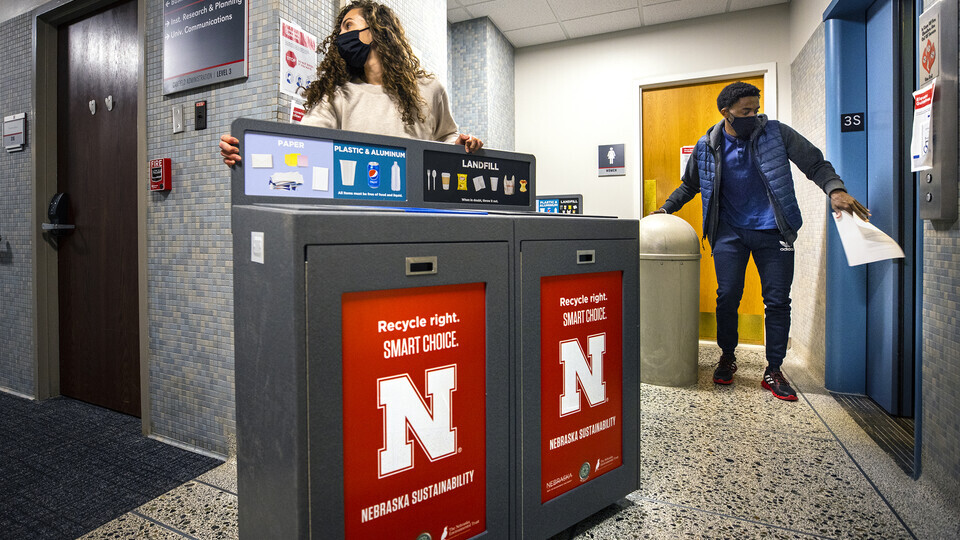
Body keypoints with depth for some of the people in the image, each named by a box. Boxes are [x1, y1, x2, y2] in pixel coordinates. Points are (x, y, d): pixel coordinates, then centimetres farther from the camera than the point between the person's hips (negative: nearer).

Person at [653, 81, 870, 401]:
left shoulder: (776, 133, -1)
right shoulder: (707, 147, 2)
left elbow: (816, 164, -1)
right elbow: (689, 185, 17)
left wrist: (835, 190, -19)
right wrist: (665, 209, 9)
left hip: (773, 231, 0)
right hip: (730, 232, 0)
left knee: (777, 300, 0)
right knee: (727, 296, -3)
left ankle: (774, 371, 14)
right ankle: (727, 358, 19)